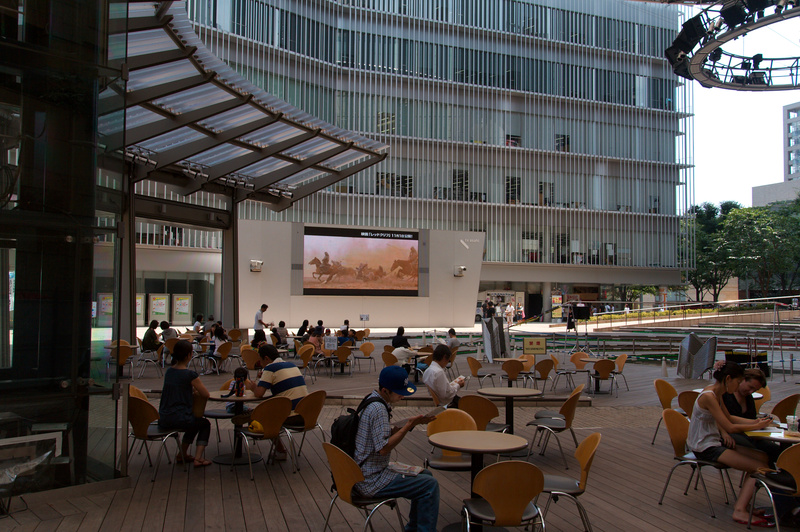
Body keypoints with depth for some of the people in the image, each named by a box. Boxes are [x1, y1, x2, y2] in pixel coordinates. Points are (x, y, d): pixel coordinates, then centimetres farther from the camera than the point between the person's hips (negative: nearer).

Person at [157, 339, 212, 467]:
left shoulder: (168, 371, 8)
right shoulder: (190, 374, -14)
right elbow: (205, 394, -9)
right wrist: (195, 389, 11)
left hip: (162, 420, 7)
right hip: (179, 420, -7)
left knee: (194, 422, 33)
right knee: (205, 424, 21)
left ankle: (182, 455, 37)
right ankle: (198, 458, 8)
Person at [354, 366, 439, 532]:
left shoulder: (372, 399, 7)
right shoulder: (378, 409, -23)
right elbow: (383, 448, -25)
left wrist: (409, 424, -1)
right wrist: (409, 425, -20)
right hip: (371, 481, -10)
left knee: (425, 474, 19)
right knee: (430, 485, -11)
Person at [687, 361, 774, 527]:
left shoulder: (717, 394, 10)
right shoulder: (708, 396, -21)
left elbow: (729, 419, 20)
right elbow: (730, 428, -19)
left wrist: (755, 421, 4)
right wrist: (757, 426, -6)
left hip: (715, 442, 10)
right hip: (704, 448, -10)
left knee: (763, 457, 4)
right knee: (760, 467, -15)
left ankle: (742, 504, 5)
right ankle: (740, 511, -11)